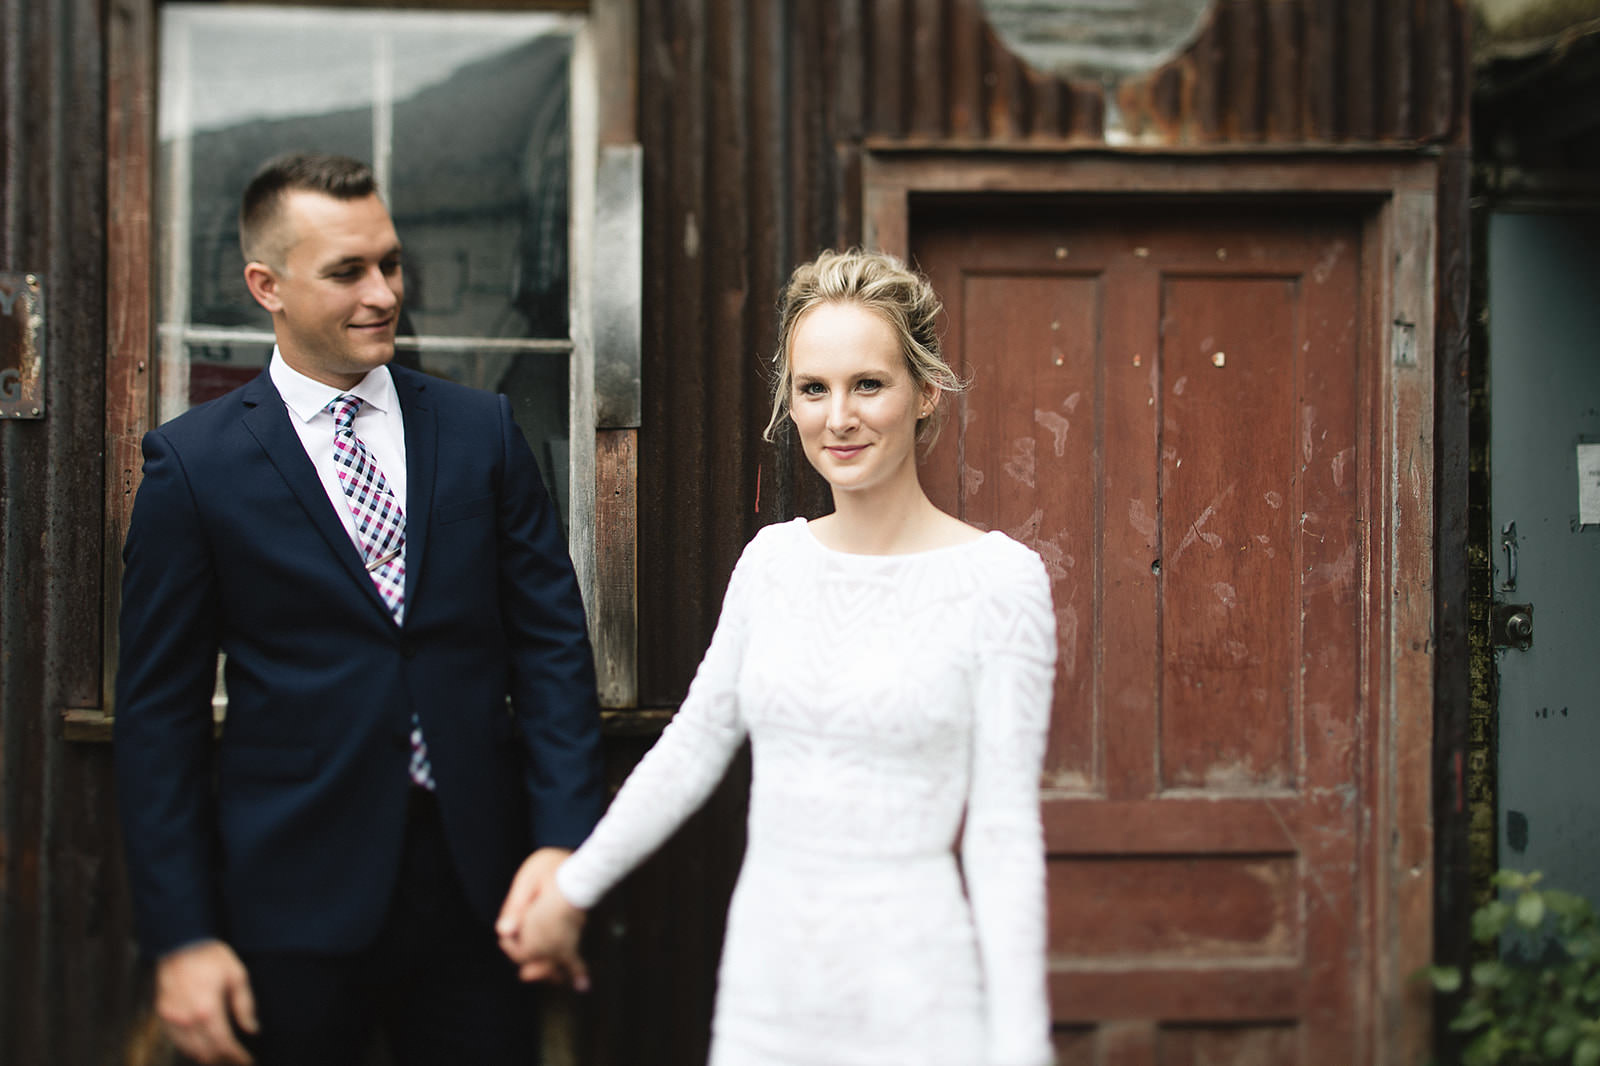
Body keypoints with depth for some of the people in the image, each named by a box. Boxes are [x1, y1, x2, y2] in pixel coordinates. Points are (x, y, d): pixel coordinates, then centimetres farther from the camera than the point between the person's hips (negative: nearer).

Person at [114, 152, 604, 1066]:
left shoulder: (483, 431, 6)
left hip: (475, 884, 2)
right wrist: (182, 936, -6)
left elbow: (551, 640, 4)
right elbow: (159, 710, -1)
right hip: (295, 905, -2)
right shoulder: (194, 463, -1)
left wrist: (562, 840, -8)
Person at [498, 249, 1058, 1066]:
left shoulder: (998, 579, -8)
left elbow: (1003, 832, -8)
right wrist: (571, 891, 22)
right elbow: (693, 744, 15)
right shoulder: (773, 560, 5)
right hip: (766, 982, 4)